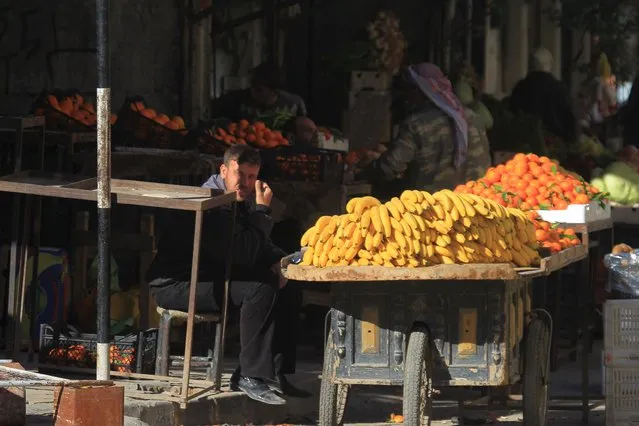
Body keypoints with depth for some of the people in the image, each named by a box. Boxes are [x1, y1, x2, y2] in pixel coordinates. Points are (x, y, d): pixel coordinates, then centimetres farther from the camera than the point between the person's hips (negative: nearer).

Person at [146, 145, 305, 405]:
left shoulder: (242, 201, 10)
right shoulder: (212, 205, -22)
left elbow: (260, 247, 20)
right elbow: (246, 254, -27)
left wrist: (276, 261, -2)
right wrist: (262, 210, -21)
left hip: (213, 278, 11)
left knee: (288, 287, 4)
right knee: (260, 288, -28)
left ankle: (275, 373, 0)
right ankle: (251, 377, -24)